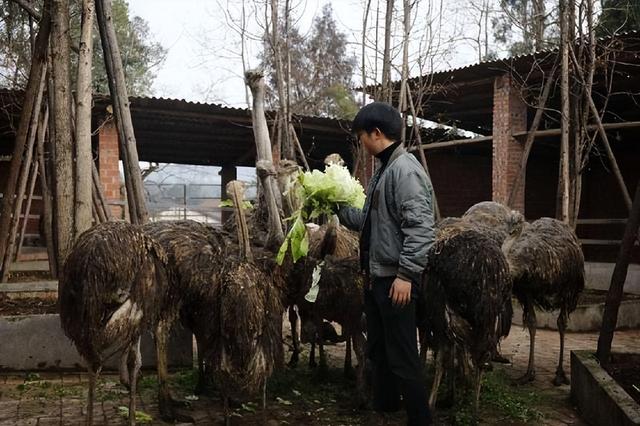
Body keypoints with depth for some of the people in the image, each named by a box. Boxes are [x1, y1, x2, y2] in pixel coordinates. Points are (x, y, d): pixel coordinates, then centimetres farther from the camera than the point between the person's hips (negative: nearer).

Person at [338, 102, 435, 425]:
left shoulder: (405, 169, -17)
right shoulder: (384, 169, 14)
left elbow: (420, 227, -25)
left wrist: (406, 274, -27)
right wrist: (339, 210, 20)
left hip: (395, 279, -10)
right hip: (376, 276, 10)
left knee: (402, 357, -3)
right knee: (378, 350, 21)